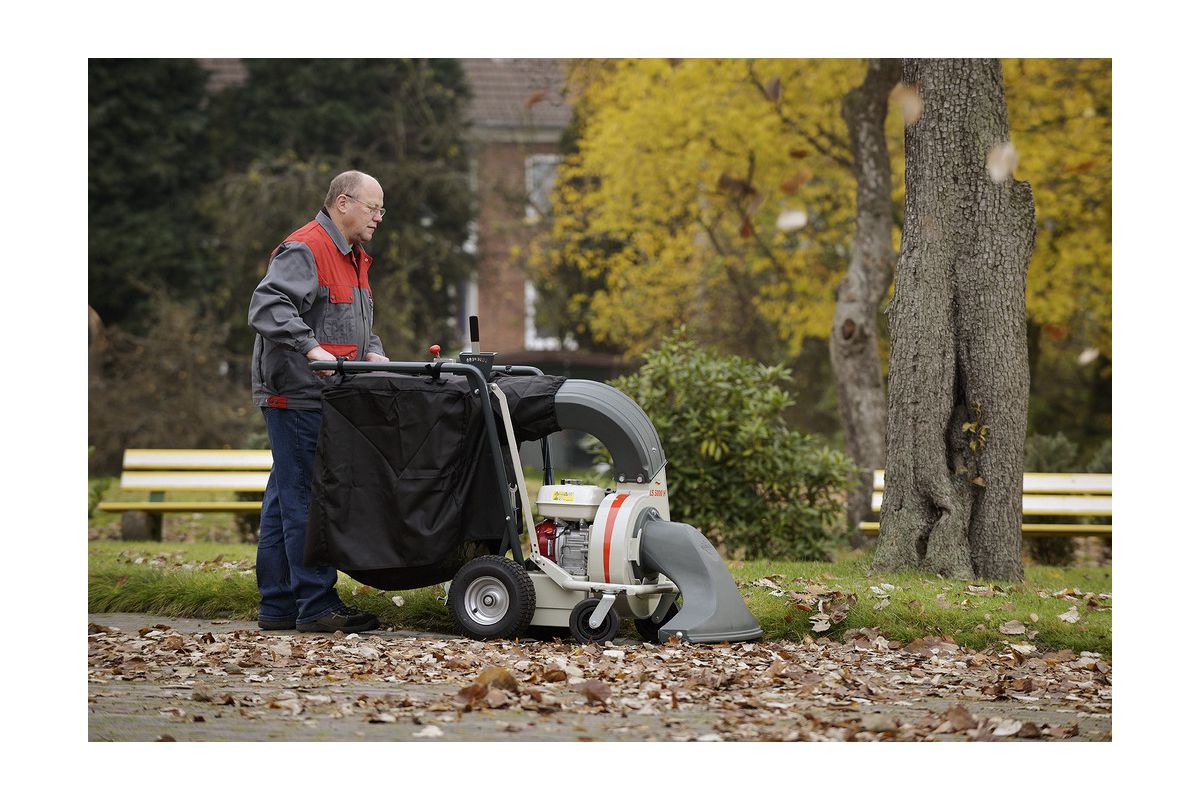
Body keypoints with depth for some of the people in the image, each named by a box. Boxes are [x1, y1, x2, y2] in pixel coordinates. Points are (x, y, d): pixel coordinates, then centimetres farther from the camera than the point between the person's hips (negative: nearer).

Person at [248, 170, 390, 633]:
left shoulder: (352, 258, 22)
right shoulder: (303, 251, -12)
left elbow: (360, 323, 29)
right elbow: (267, 308, -23)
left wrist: (373, 353, 9)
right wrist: (312, 349, -32)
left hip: (324, 398, 10)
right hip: (298, 396, -10)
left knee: (286, 501, 11)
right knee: (307, 500, -9)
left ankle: (278, 606, 15)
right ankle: (316, 605, -9)